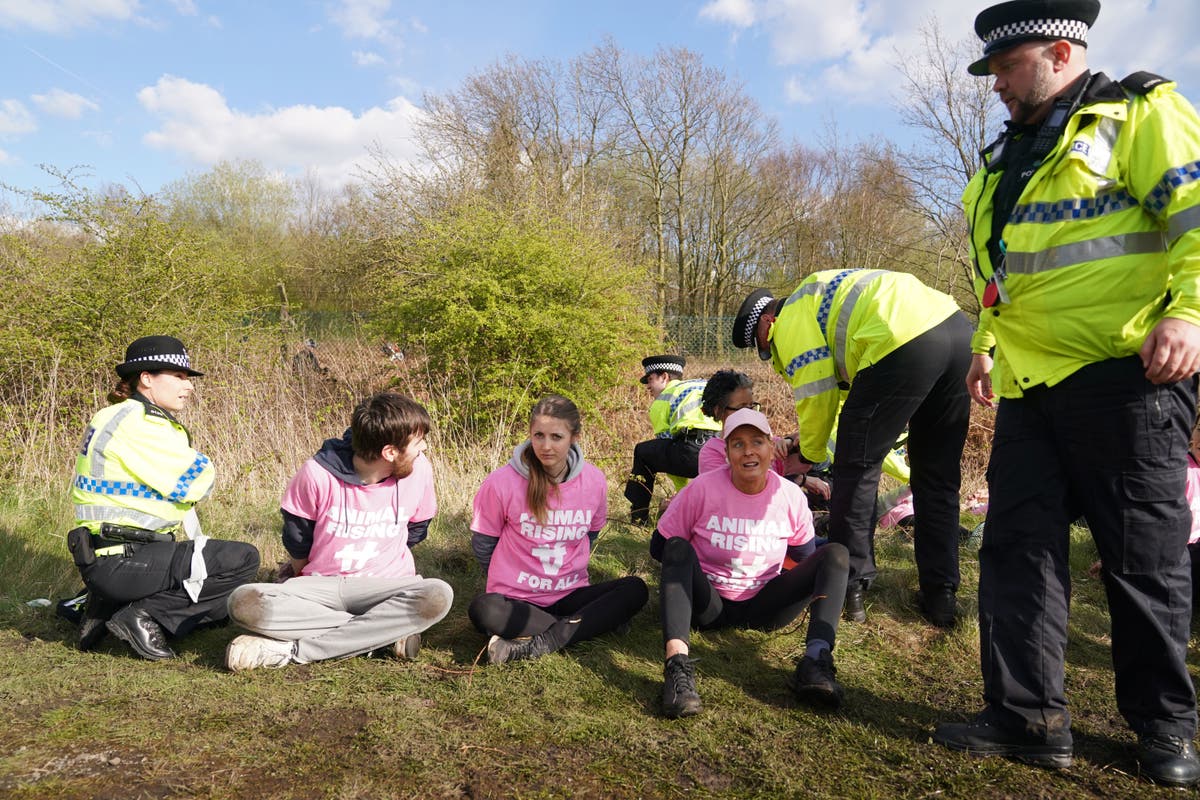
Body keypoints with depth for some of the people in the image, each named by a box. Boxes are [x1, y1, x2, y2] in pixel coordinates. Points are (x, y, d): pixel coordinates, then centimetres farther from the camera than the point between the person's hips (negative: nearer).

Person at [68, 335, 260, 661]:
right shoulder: (134, 422, -16)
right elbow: (192, 484, -20)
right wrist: (202, 465, 3)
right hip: (119, 561, -10)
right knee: (243, 559, -16)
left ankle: (113, 605, 11)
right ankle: (145, 616, -11)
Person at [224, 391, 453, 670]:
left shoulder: (419, 471, -10)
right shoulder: (318, 474, -16)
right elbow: (296, 540, 2)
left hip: (385, 586, 0)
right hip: (319, 585, 0)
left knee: (438, 596, -32)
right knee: (245, 602, -28)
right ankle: (387, 633, -24)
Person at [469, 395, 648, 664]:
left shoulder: (594, 481, -4)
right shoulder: (501, 483, -13)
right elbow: (482, 545, 1)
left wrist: (569, 575, 12)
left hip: (570, 595, 4)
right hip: (516, 599, -3)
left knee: (635, 589, -21)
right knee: (482, 610, -36)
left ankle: (539, 644, -27)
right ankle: (576, 627, -20)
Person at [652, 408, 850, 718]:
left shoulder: (790, 495, -4)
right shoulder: (703, 488, -11)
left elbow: (804, 556, 12)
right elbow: (659, 547, -4)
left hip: (763, 608, 3)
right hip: (708, 604, -2)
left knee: (836, 554, -14)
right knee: (678, 548, -30)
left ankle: (816, 658, -36)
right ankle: (677, 662, -48)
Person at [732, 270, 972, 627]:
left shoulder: (792, 321, 7)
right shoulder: (820, 296, 34)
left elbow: (816, 394, 1)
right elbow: (848, 384, 35)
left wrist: (809, 453, 18)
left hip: (905, 343, -10)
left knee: (856, 468, 4)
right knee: (939, 476, 16)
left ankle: (849, 588, 11)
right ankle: (939, 597, 21)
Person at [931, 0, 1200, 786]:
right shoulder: (1013, 154, 23)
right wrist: (987, 345, 21)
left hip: (1125, 377, -7)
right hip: (1031, 386, 8)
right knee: (1018, 548, 4)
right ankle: (1030, 716, 14)